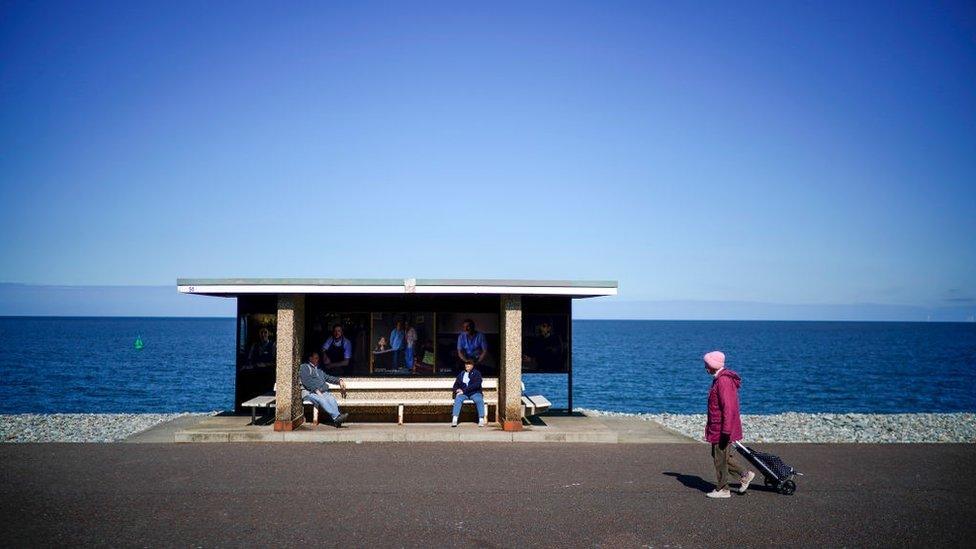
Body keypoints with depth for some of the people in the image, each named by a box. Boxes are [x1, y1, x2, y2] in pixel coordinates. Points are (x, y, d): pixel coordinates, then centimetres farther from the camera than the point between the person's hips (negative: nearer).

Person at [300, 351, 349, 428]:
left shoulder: (319, 369, 33)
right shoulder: (304, 367, 11)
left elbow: (328, 377, 33)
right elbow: (306, 381, -4)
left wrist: (339, 381, 15)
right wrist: (316, 390, -15)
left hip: (323, 392, 5)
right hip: (310, 392, -5)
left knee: (331, 398, -29)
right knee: (322, 399, -36)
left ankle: (337, 420, -50)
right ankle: (337, 416, -52)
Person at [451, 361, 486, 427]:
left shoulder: (476, 373, 7)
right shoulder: (461, 374, 20)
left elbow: (476, 384, -8)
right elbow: (456, 384, 18)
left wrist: (464, 390, -15)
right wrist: (457, 390, -7)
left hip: (475, 393, -2)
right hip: (463, 394, 2)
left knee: (479, 400, -33)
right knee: (458, 399, -30)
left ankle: (481, 420, -32)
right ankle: (454, 419, -39)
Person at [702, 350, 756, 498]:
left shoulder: (723, 381, -21)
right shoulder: (719, 379, 12)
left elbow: (728, 407, -26)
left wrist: (726, 430, -26)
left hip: (722, 429, -10)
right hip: (717, 428, 10)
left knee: (720, 459, 1)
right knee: (718, 457, 17)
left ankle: (722, 490, 12)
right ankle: (745, 474, 24)